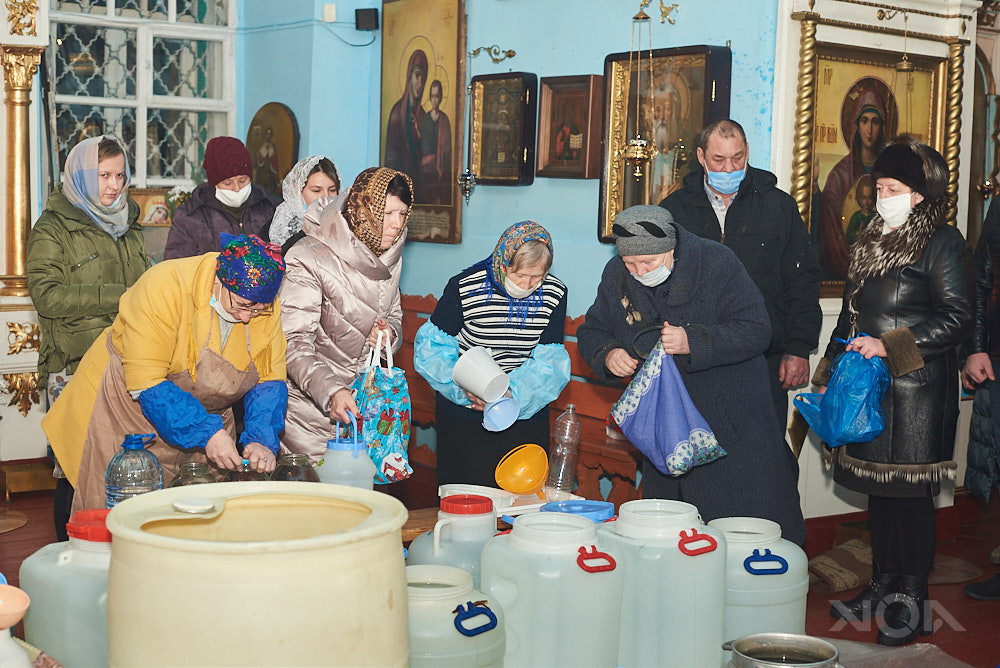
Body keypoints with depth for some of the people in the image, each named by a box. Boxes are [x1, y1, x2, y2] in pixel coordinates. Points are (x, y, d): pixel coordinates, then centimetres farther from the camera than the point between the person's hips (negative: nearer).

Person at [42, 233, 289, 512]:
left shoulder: (267, 308, -11)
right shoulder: (164, 287, -27)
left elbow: (270, 379, -5)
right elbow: (145, 381, -28)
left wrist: (261, 440, -23)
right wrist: (207, 433, -33)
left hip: (204, 413, 5)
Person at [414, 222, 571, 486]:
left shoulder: (554, 294, -7)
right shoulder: (464, 288, -14)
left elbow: (549, 359, -8)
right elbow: (433, 346, -9)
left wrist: (516, 394, -26)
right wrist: (463, 388, -25)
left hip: (526, 418, 2)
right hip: (463, 417, -2)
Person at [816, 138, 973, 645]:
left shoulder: (942, 242, -7)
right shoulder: (872, 240, 15)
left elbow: (957, 319, -13)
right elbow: (851, 314, 21)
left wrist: (889, 346, -17)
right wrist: (831, 371, 15)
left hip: (916, 390, -7)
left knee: (910, 490, -2)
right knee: (878, 487, 12)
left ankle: (913, 602, 8)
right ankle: (882, 588, 24)